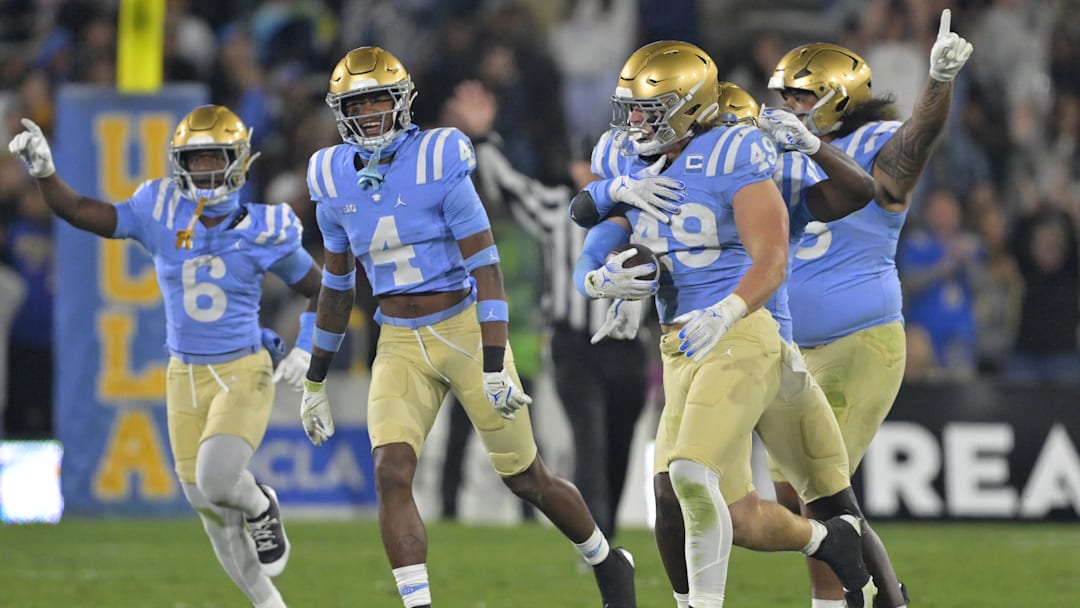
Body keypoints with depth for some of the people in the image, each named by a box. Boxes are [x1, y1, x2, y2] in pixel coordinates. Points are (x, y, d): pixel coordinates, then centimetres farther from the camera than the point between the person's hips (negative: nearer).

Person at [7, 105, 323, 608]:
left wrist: (305, 352, -6)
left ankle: (261, 507, 9)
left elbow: (320, 291, 5)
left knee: (217, 480, -26)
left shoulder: (263, 230, -9)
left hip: (243, 375, -3)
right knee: (215, 516, 6)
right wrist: (43, 171, -28)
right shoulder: (161, 214, -6)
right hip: (185, 378, 3)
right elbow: (79, 212, -12)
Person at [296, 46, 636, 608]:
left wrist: (494, 366, -24)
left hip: (466, 331, -4)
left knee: (526, 479, 7)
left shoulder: (438, 163, -14)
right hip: (400, 345, 4)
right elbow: (336, 288, 14)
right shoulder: (336, 183, 2)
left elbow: (485, 267, -16)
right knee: (391, 474, -18)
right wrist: (314, 381, 17)